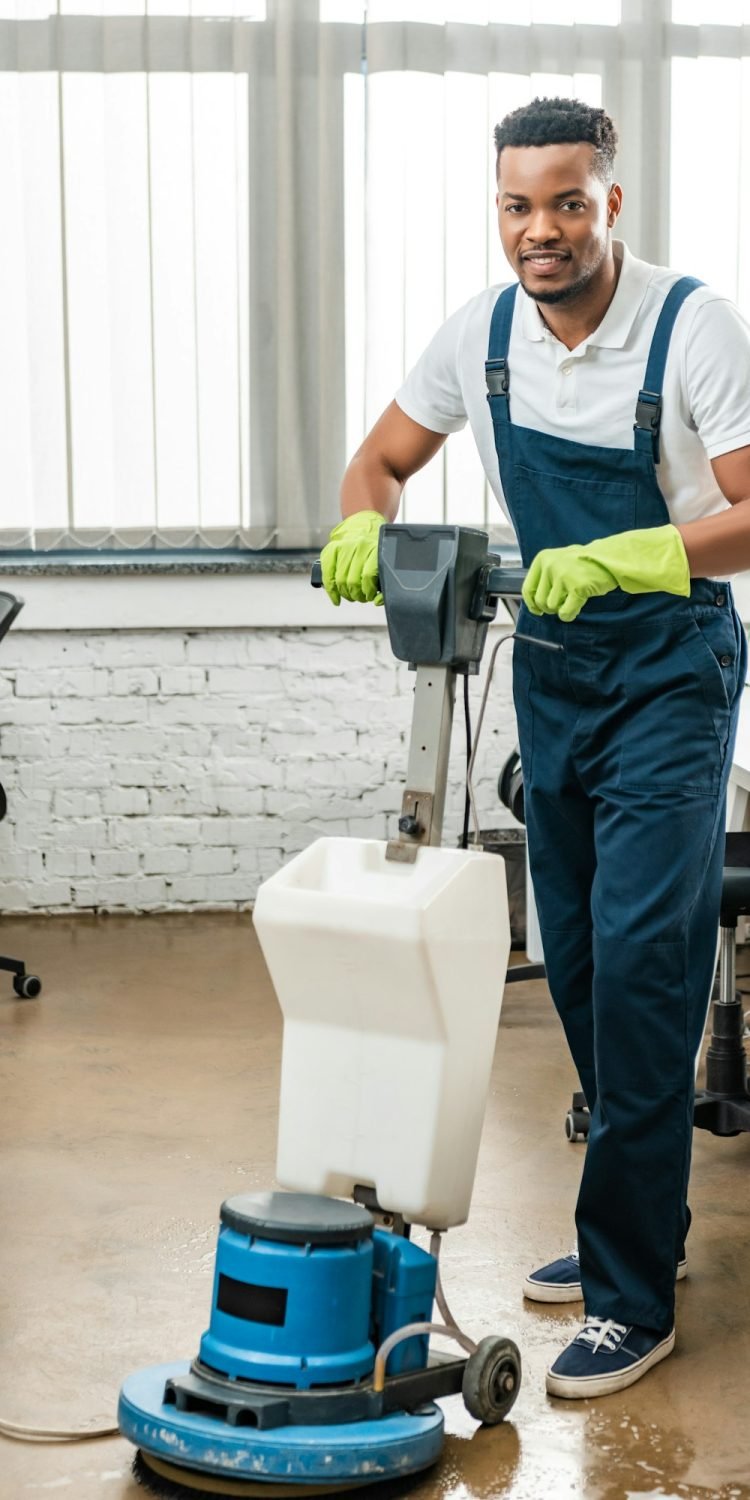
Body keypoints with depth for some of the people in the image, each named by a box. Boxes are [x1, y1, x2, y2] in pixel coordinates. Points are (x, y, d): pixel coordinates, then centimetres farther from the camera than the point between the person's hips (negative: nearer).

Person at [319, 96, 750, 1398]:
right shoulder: (482, 331, -1)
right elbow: (382, 460, 10)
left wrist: (619, 559, -37)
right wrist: (361, 529, -13)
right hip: (552, 667, 6)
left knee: (641, 957, -13)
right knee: (577, 961, 11)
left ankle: (633, 1296, -7)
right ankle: (638, 1222, 27)